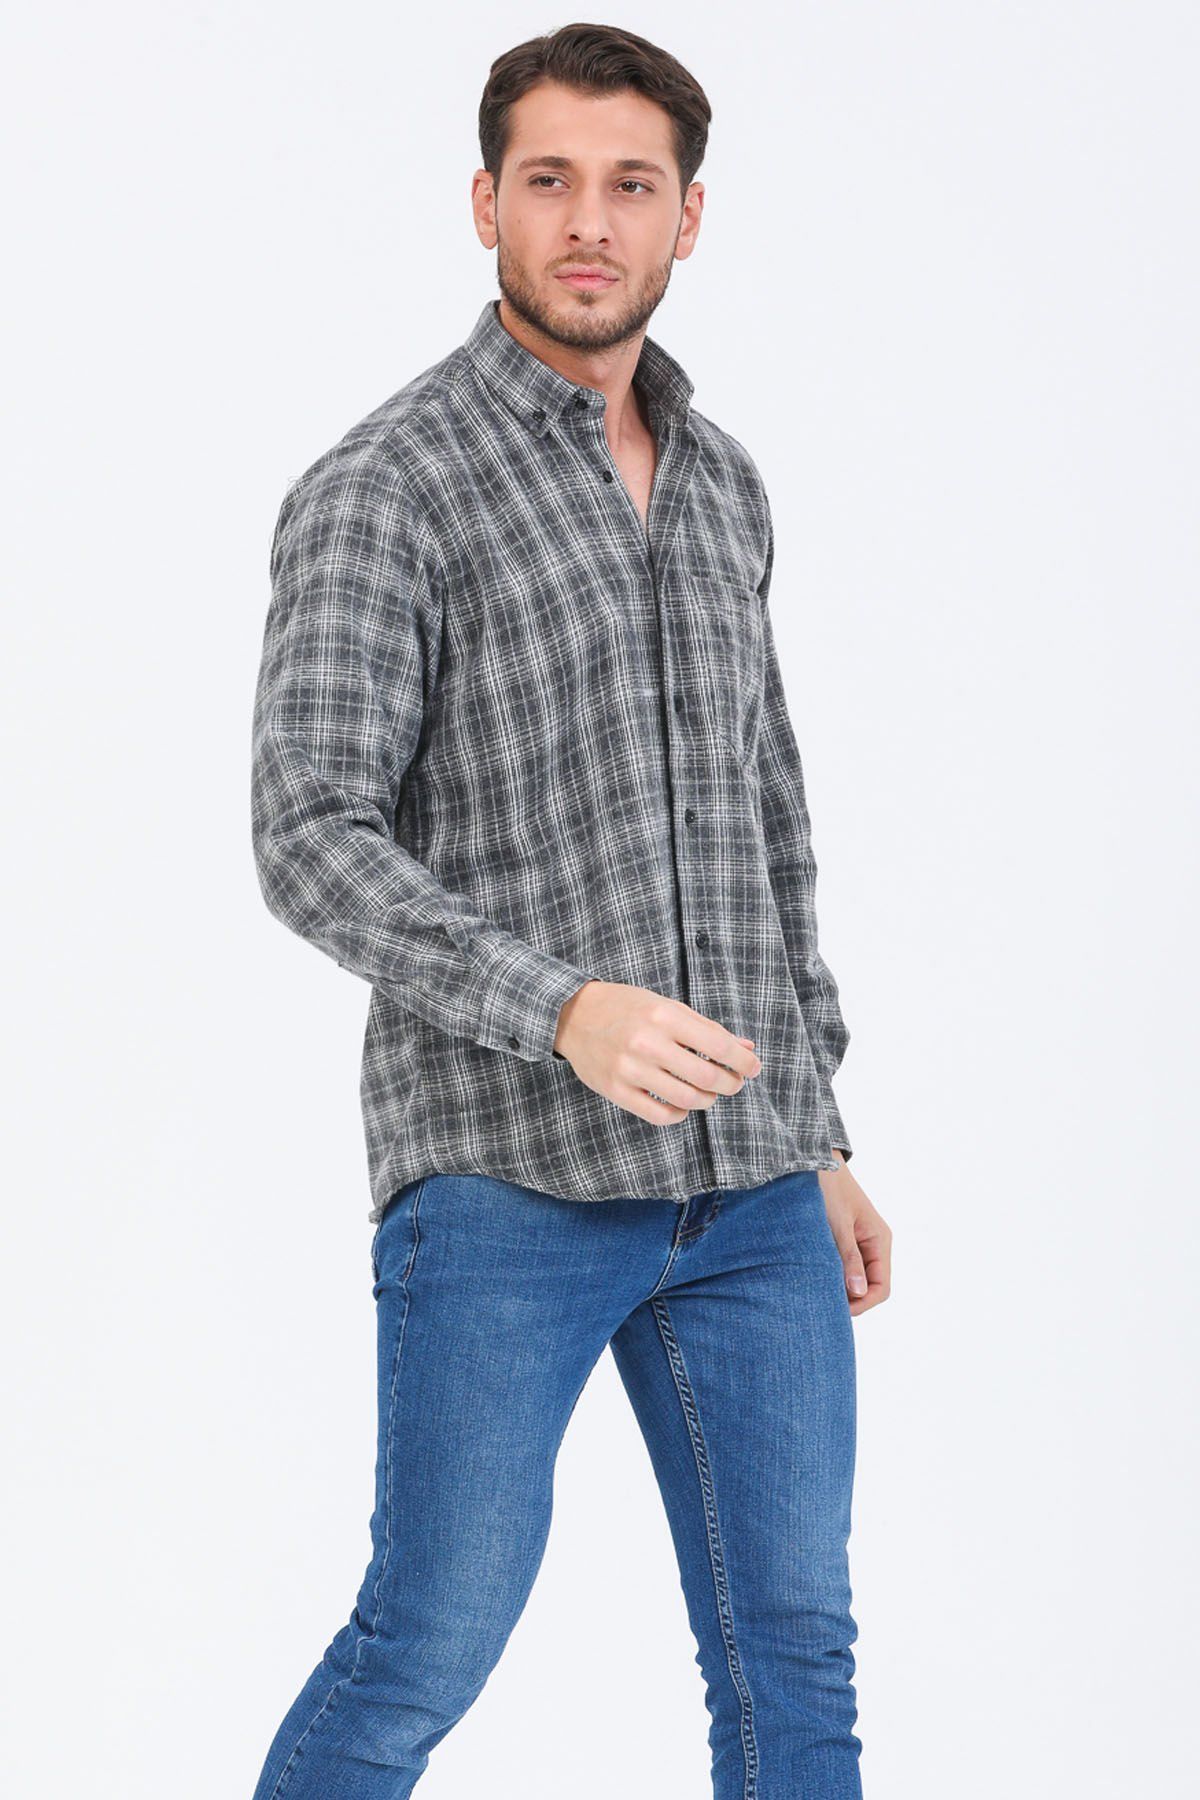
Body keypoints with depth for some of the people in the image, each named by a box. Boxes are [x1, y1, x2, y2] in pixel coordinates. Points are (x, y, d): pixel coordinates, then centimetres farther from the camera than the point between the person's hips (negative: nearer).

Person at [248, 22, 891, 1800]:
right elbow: (315, 845, -18)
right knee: (427, 1657, -3)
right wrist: (564, 1014, -34)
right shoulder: (378, 491, -9)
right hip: (504, 1170, -6)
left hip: (744, 1187, 6)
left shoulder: (718, 483, 14)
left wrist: (817, 1140, 18)